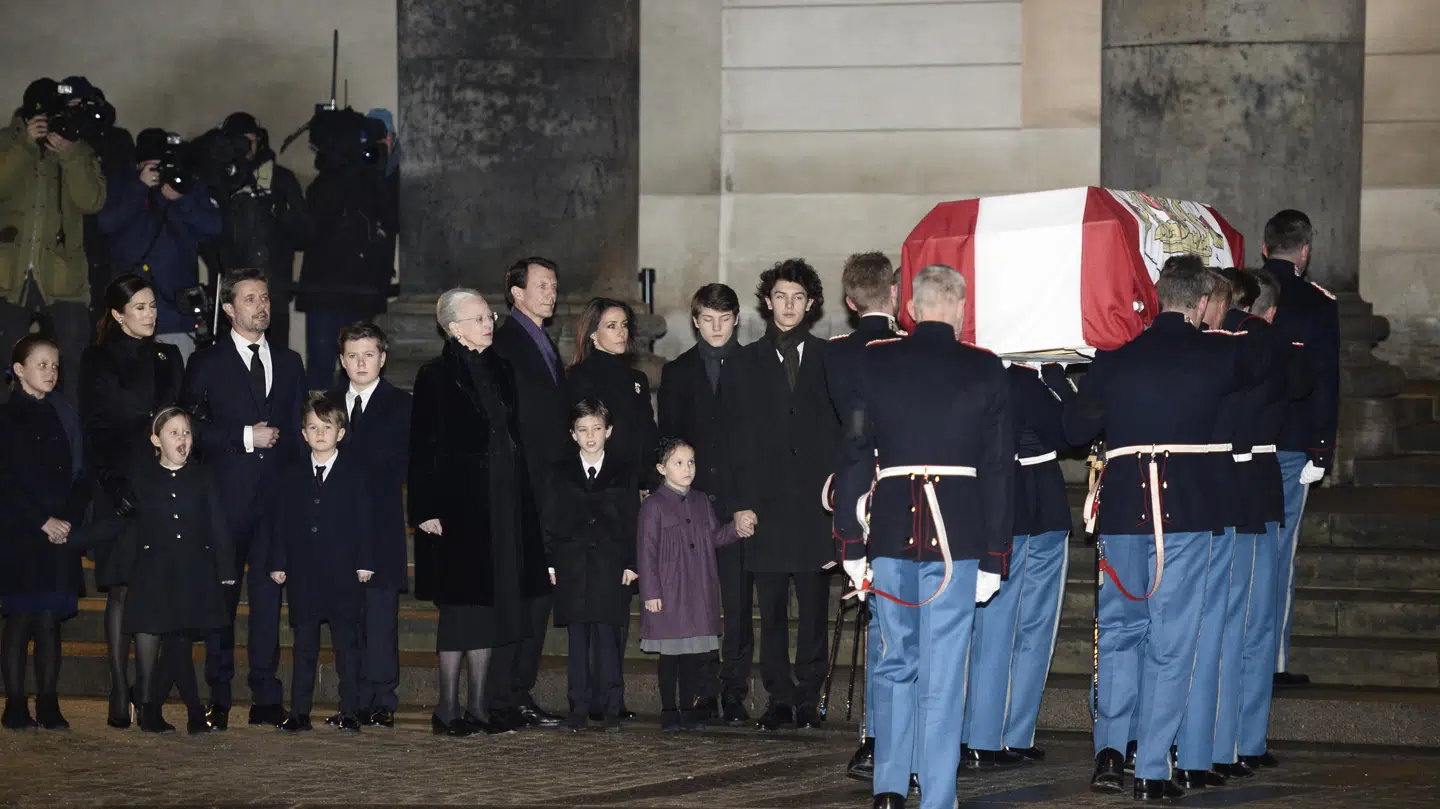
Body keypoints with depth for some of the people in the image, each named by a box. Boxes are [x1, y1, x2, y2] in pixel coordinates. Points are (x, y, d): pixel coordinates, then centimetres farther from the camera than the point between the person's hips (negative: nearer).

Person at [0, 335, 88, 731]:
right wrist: (42, 522, -12)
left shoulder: (64, 416, 13)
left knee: (50, 620, 2)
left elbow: (78, 476, 11)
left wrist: (66, 521, -4)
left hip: (60, 532, 4)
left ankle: (49, 706, 4)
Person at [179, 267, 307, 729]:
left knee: (268, 596, 1)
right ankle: (219, 700, 4)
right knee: (222, 596, 0)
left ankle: (267, 699, 4)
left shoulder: (288, 363, 17)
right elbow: (193, 429, -3)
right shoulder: (207, 363, 5)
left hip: (276, 496, 3)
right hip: (227, 497, -3)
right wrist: (244, 438, -11)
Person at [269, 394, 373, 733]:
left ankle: (350, 712, 7)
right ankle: (300, 712, 9)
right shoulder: (294, 473, 10)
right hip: (303, 574, 2)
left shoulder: (355, 470, 3)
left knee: (347, 644, 2)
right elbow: (282, 520, 9)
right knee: (304, 645, 6)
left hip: (344, 574, -2)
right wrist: (278, 562, 3)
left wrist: (364, 562, -5)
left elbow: (365, 518, 1)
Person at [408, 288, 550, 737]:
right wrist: (427, 510, -15)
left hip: (502, 504, 6)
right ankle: (448, 708, 1)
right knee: (461, 604, -6)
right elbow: (423, 448, -9)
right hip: (458, 503, -6)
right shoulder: (436, 376, -6)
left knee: (490, 602, 7)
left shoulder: (500, 371, 12)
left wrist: (520, 497, 12)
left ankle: (478, 705, 13)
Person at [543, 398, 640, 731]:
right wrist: (552, 564, 2)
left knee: (608, 638, -4)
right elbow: (550, 521, 9)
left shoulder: (624, 472, 7)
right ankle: (579, 708, 6)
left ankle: (610, 707, 1)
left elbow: (633, 520, 6)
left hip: (611, 568, -1)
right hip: (572, 567, 1)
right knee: (578, 640, 2)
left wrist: (632, 564, -1)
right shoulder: (561, 473, 9)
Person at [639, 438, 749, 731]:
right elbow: (647, 551, -7)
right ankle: (669, 712, 9)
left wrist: (736, 528, -3)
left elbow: (714, 537, 17)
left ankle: (688, 710, 15)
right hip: (668, 594, -5)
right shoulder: (653, 506, -6)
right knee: (670, 654, 0)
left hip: (700, 592, 5)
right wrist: (651, 593, -11)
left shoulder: (701, 502, 12)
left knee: (694, 653, 7)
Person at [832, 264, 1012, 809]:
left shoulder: (874, 363, 1)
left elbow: (854, 455, 1)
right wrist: (993, 558, 6)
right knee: (943, 673, 2)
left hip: (891, 528, 2)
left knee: (895, 662, 16)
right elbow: (999, 470, 1)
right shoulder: (985, 371, -1)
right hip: (957, 534, -2)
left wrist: (851, 545, 6)